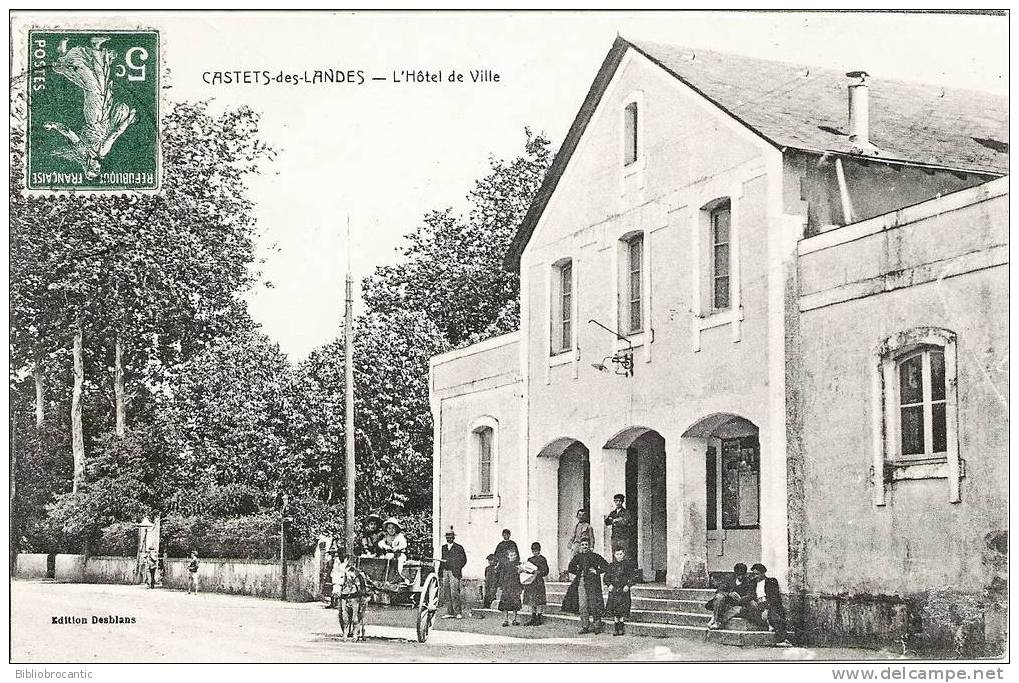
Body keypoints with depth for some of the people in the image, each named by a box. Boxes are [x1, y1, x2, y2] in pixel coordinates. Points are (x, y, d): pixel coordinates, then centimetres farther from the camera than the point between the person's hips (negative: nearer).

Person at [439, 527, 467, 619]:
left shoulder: (459, 548, 2)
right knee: (446, 593, 3)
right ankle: (450, 612, 8)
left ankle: (458, 612, -8)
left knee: (454, 592, -11)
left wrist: (457, 568, -7)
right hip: (445, 572, 5)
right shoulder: (443, 548, 17)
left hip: (454, 573, -5)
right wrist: (440, 571, 9)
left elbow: (463, 560, 2)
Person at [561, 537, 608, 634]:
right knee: (582, 605, 0)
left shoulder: (595, 556, 3)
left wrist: (597, 571, -7)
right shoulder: (578, 557, 12)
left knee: (594, 604, -9)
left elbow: (605, 566, 3)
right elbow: (570, 568, 17)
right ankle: (585, 626, 5)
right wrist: (579, 572, 6)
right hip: (581, 582, 4)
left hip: (593, 582, -4)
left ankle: (598, 624, 0)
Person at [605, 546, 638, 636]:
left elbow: (634, 576, -2)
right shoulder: (612, 565, 11)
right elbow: (606, 577, 15)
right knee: (614, 610, 3)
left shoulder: (628, 564, -1)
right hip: (613, 590, 4)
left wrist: (628, 585, -12)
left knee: (622, 610, -7)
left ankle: (621, 628, 1)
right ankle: (616, 629, 10)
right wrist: (609, 585, -3)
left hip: (623, 590, -4)